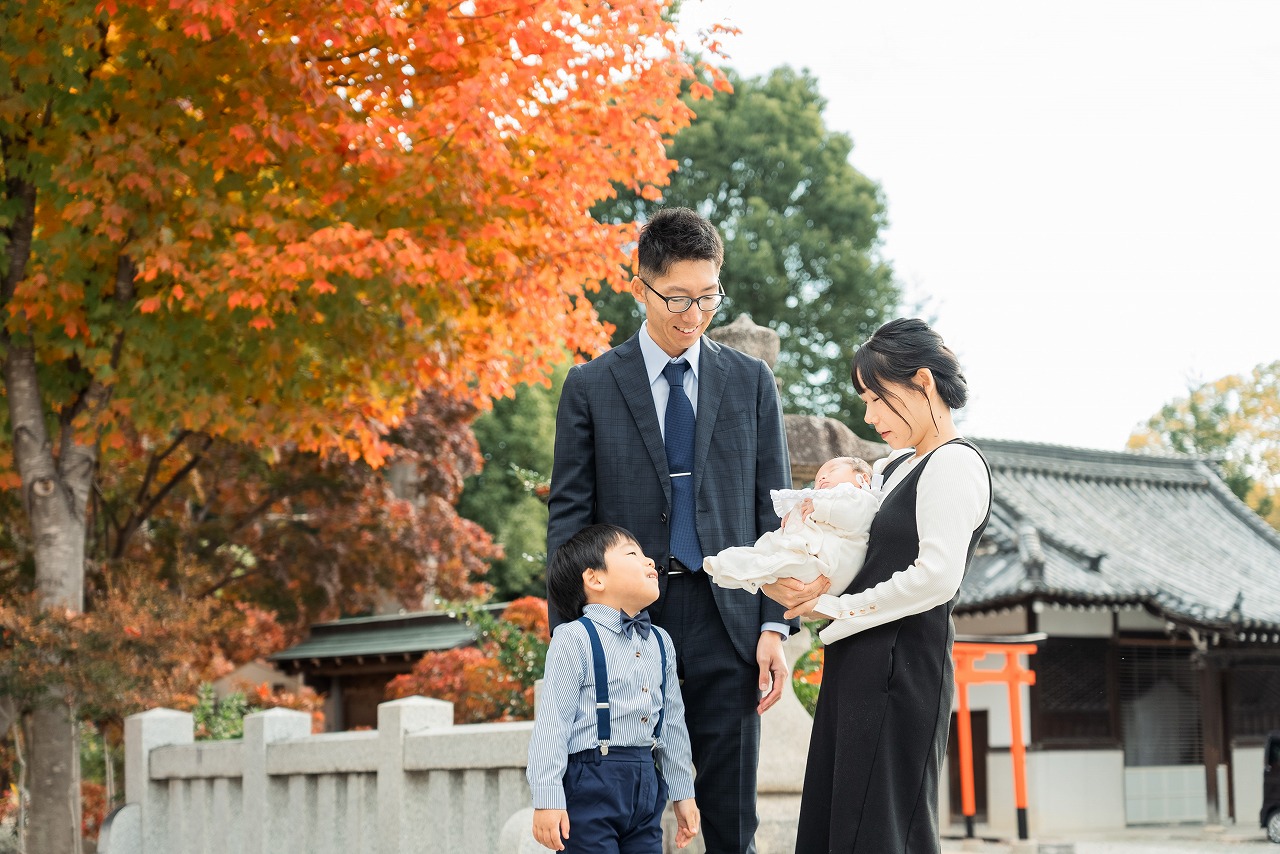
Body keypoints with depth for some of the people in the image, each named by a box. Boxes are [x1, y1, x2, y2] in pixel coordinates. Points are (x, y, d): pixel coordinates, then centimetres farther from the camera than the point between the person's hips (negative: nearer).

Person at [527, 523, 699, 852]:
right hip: (591, 784, -7)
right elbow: (551, 723, -12)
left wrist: (683, 793, 20)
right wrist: (547, 800, -17)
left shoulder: (660, 643, 14)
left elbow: (673, 721, 20)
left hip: (647, 783, 7)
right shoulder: (575, 639, -9)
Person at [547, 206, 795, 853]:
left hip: (725, 618, 1)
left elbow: (772, 510, 9)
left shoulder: (751, 382, 10)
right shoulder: (591, 386, 4)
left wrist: (775, 625, -1)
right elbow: (568, 518, 3)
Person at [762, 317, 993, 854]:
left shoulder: (954, 464, -10)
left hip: (899, 671, -9)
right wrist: (798, 586, 1)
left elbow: (936, 577, -22)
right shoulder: (895, 466, 18)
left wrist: (835, 607, -13)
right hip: (859, 668, 9)